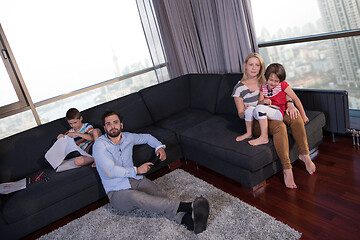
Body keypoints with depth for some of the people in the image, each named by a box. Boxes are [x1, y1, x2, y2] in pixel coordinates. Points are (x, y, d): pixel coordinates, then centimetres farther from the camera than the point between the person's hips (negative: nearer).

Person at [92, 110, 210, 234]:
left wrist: (159, 147, 11)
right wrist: (137, 170, -12)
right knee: (135, 196, -39)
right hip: (117, 192, -5)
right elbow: (111, 170, -17)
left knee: (160, 197, -26)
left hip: (136, 180, 6)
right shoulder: (100, 145, -7)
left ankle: (189, 220, -50)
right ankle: (188, 206, -50)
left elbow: (146, 137, 29)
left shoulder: (127, 137, 10)